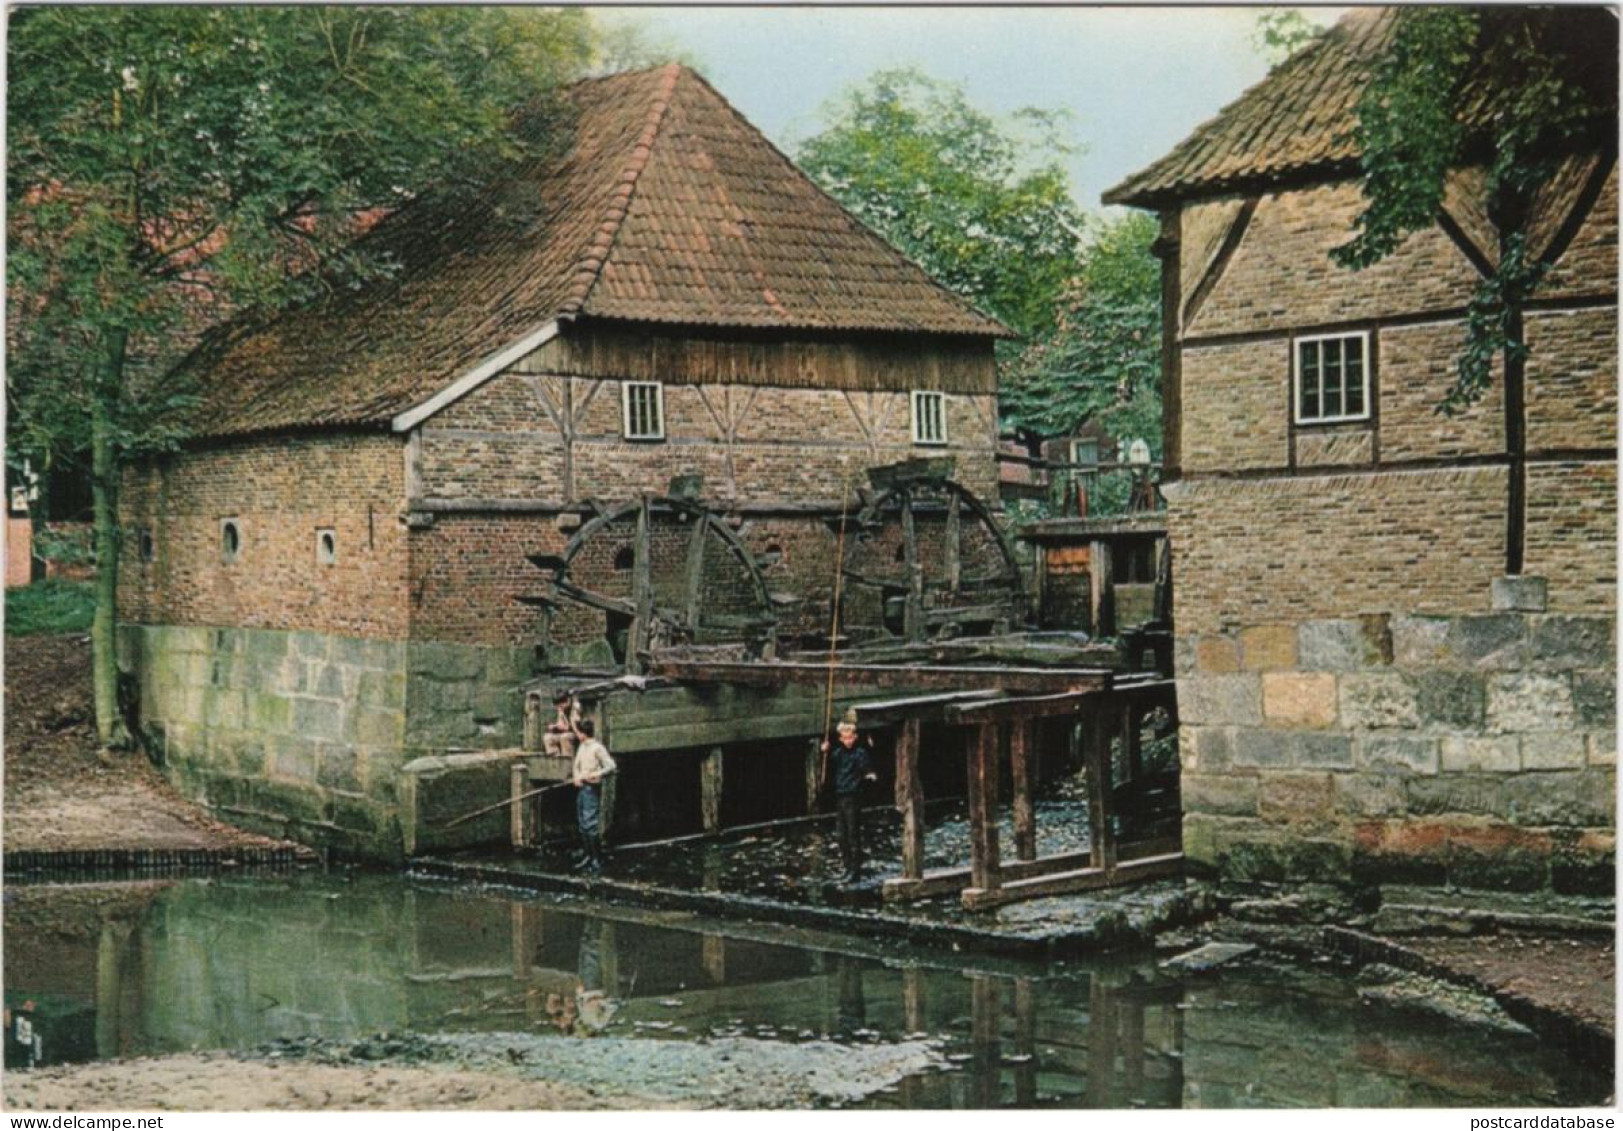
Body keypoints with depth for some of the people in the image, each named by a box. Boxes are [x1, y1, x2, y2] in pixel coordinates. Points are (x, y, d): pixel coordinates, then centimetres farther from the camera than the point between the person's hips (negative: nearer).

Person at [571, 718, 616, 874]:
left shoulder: (597, 748, -12)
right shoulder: (581, 747, 13)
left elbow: (611, 766, -16)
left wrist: (594, 774, -23)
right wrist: (577, 776, 1)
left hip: (592, 788, -9)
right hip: (581, 787, 9)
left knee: (591, 825, -11)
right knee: (582, 825, 11)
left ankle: (597, 861, -8)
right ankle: (588, 857, 20)